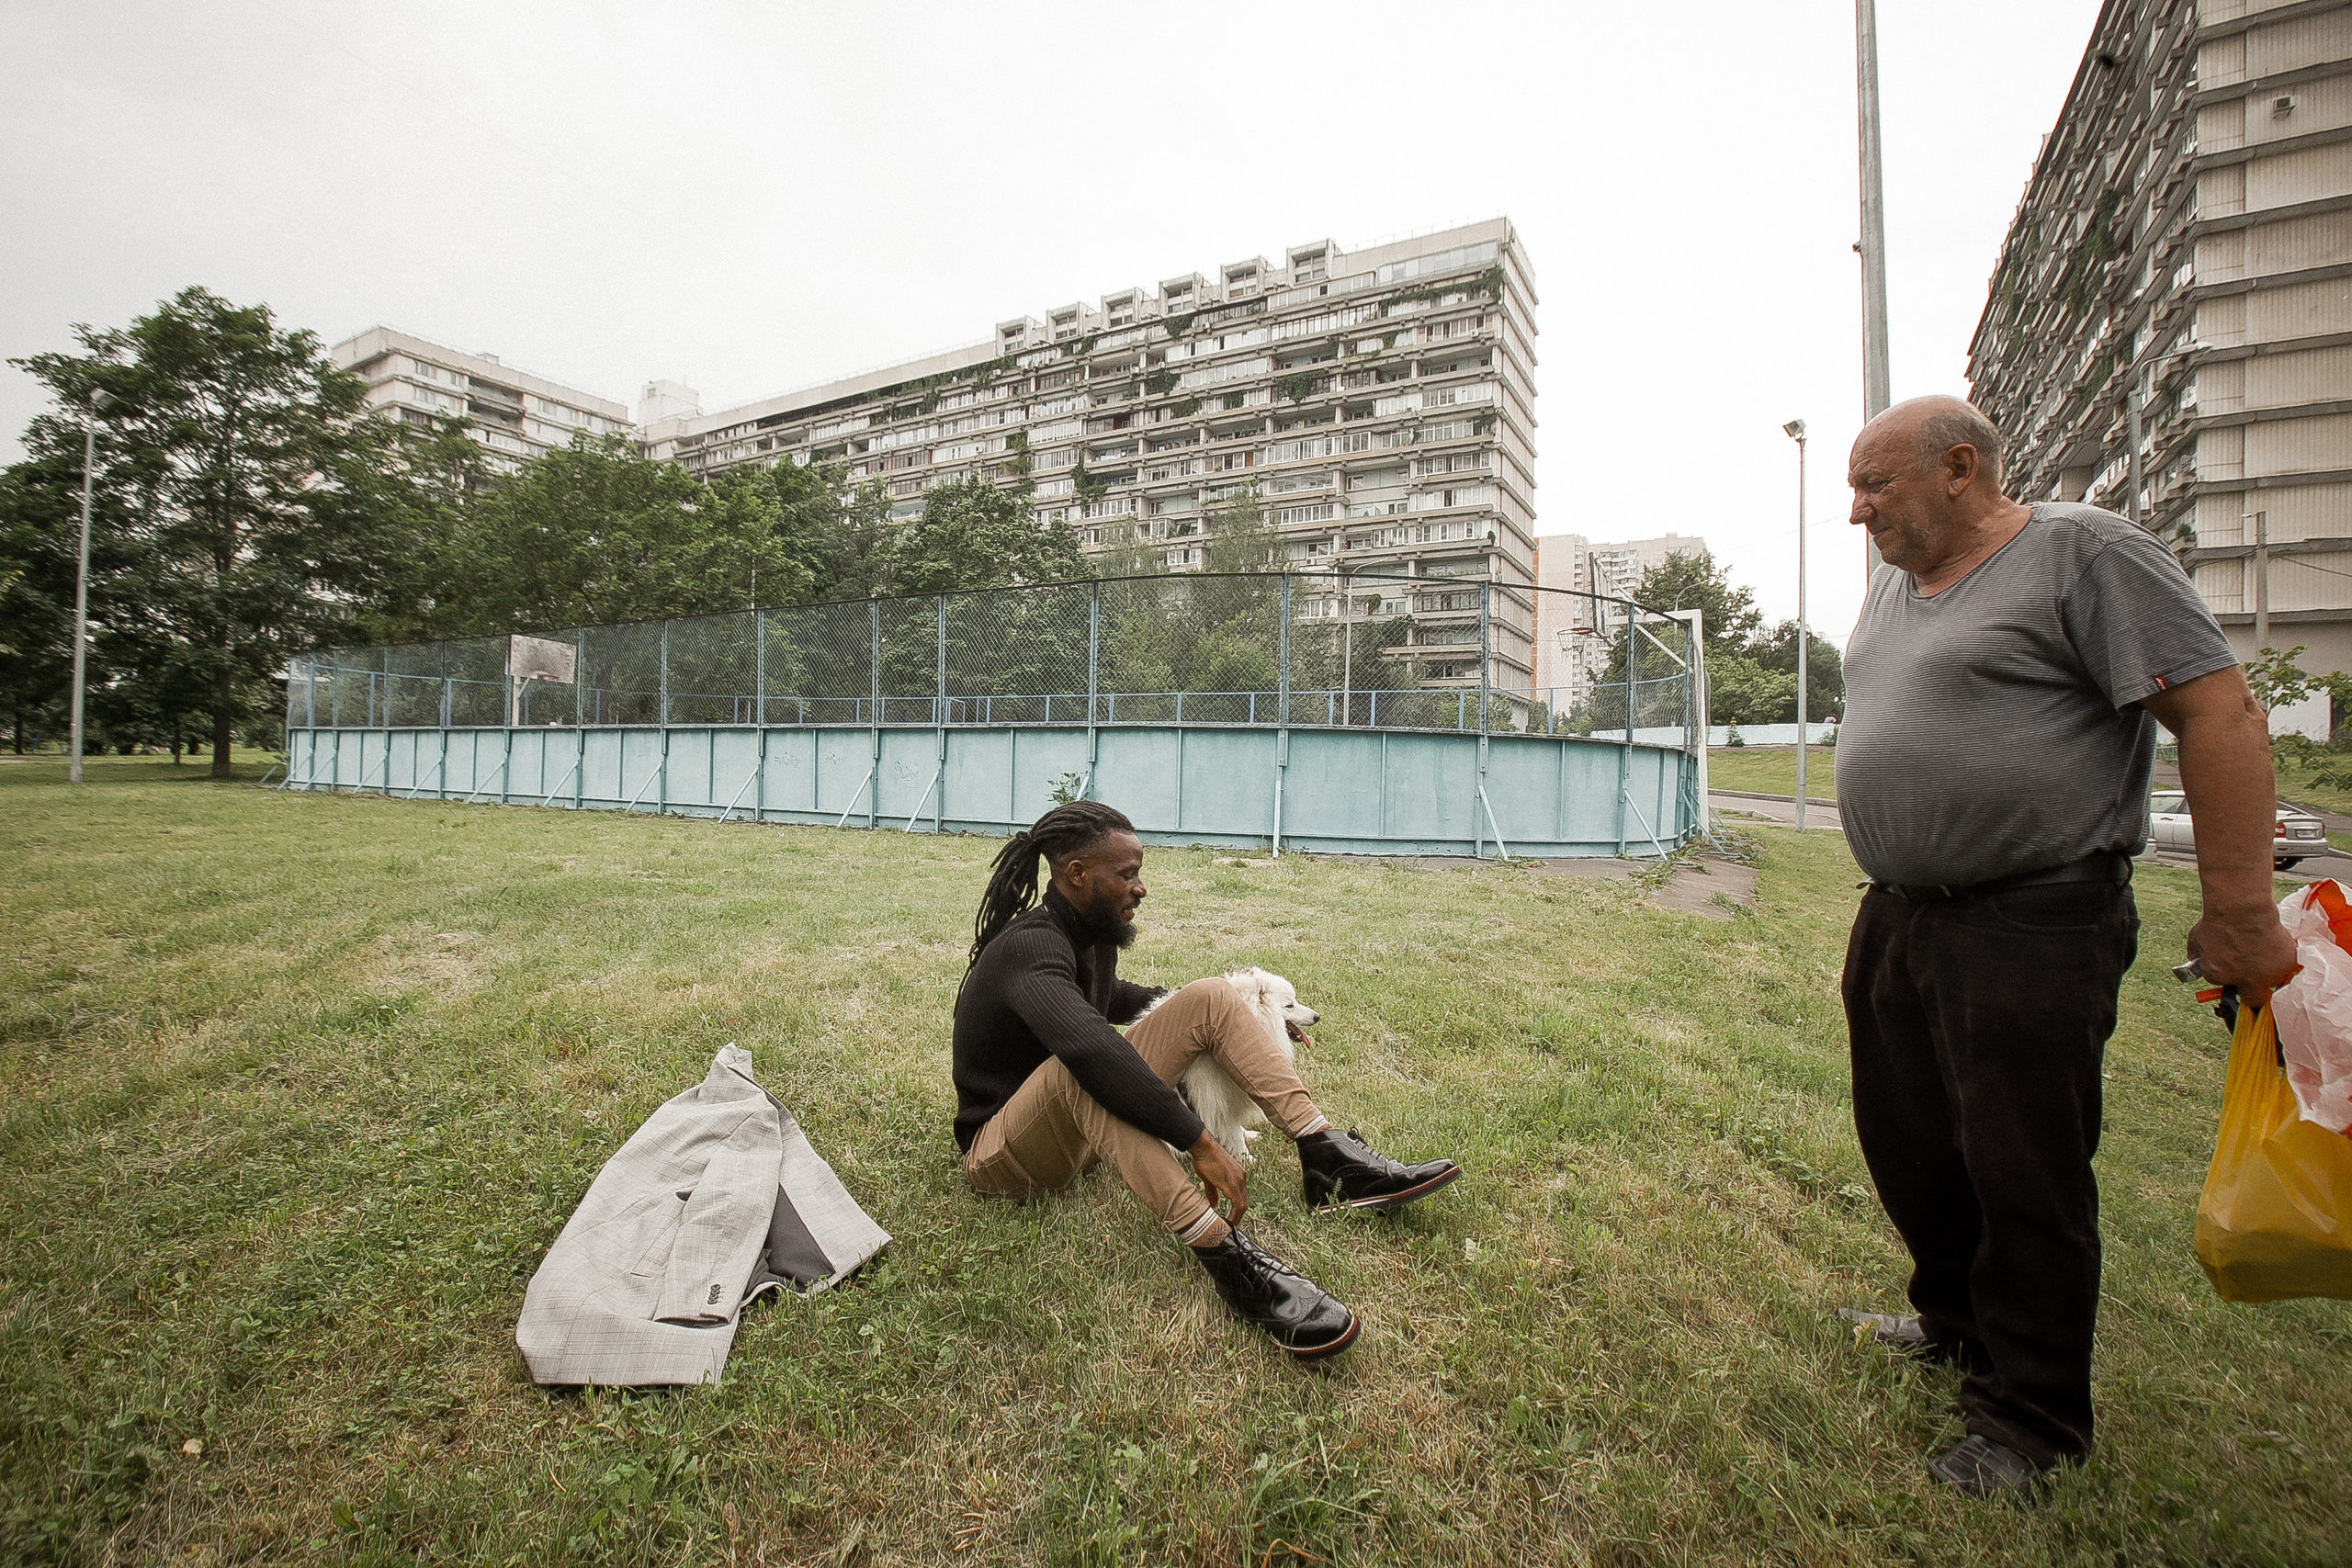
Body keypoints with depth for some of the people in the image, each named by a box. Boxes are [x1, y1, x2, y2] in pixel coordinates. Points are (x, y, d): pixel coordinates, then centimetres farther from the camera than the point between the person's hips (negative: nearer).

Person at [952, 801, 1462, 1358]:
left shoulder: (1091, 936, 2)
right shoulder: (1028, 947, -26)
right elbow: (1093, 1049, -44)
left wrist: (1192, 1007, 25)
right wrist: (1200, 1145, -42)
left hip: (1081, 1132, 8)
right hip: (1001, 1156, -8)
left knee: (1211, 998, -4)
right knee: (1080, 1065, -42)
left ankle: (1327, 1155, -15)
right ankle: (1225, 1256, -42)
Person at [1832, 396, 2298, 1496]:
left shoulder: (2088, 553, -9)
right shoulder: (1892, 584, 13)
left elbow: (2222, 715, -13)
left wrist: (2239, 917, -15)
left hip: (2030, 932, -7)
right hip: (1894, 918, 7)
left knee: (2024, 1176, 4)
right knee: (1906, 1143, 17)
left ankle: (2028, 1424, 23)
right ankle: (1955, 1322, 40)